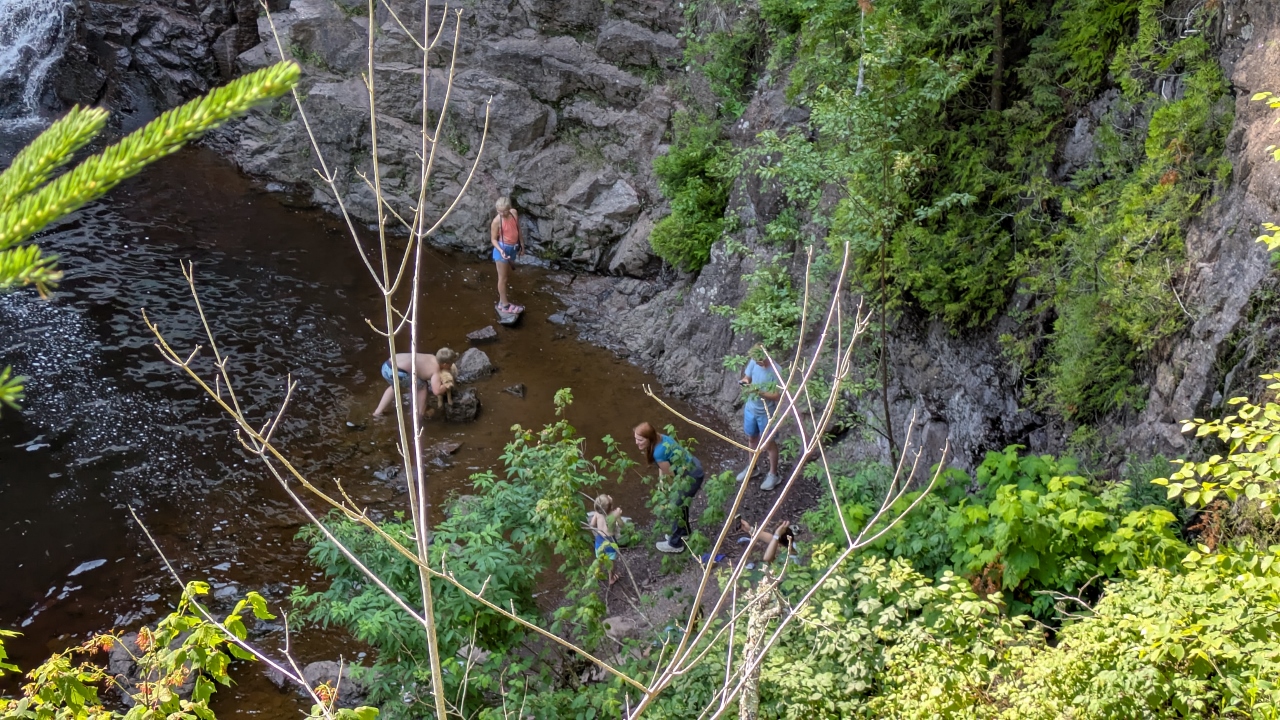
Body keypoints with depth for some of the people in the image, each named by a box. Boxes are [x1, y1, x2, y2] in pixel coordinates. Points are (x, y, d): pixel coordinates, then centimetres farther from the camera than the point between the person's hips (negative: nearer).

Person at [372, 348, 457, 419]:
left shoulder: (432, 358, 21)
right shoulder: (435, 370, -2)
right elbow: (437, 391, -16)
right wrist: (447, 386, 3)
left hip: (387, 366, 8)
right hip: (397, 372, -8)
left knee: (396, 386, 39)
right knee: (422, 385, 15)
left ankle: (378, 411, 40)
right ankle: (419, 415, 21)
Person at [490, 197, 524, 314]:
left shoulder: (514, 212, -6)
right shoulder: (497, 221, -22)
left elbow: (518, 228, 9)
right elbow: (493, 239, -15)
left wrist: (521, 244, 16)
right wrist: (500, 250, -31)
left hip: (512, 248, 7)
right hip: (502, 249, -7)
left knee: (507, 274, 21)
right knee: (503, 278, 4)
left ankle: (501, 298, 38)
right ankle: (504, 305, 13)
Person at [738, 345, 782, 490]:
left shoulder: (775, 370, -26)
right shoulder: (753, 362, -10)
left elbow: (778, 395, -23)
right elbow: (746, 378, 4)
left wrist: (760, 392, -35)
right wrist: (744, 382, -19)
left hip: (766, 412, -6)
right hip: (750, 408, 6)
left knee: (768, 443, 10)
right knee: (751, 438, 23)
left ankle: (773, 474, 28)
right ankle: (751, 467, 44)